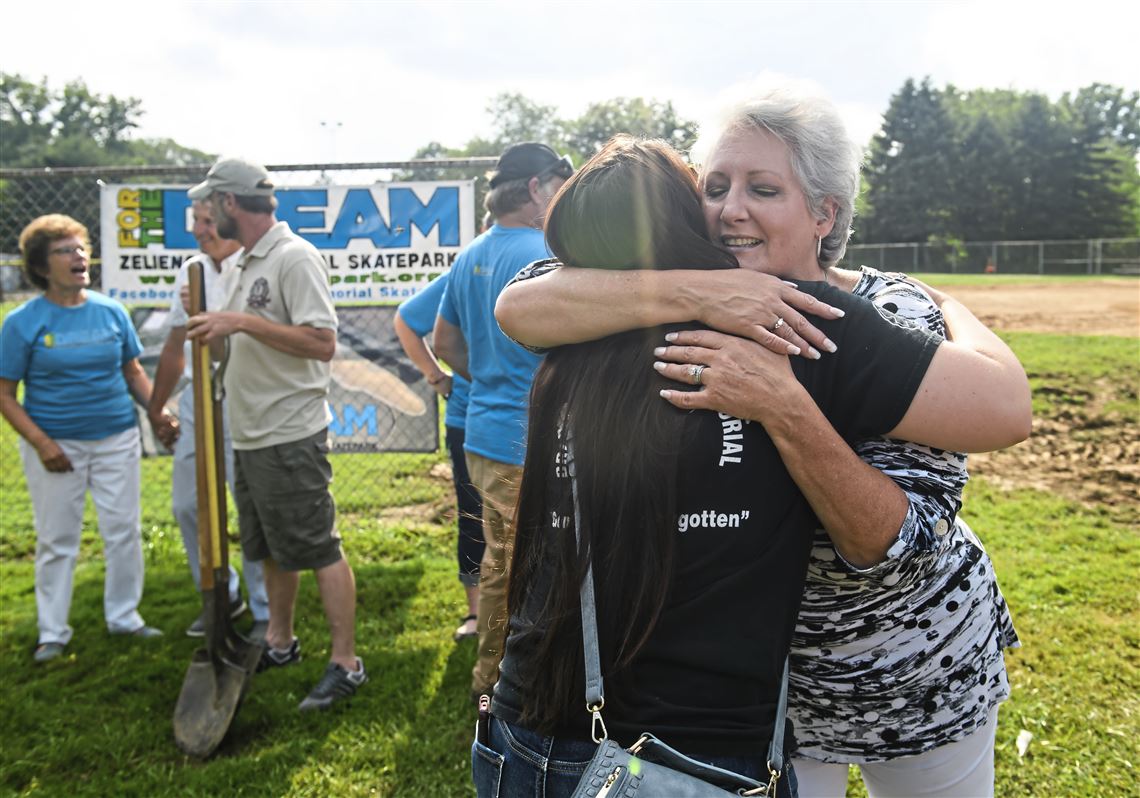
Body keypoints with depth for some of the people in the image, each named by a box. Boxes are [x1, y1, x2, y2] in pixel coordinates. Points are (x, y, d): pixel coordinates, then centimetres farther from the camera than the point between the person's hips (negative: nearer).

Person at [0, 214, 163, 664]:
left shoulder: (111, 311, 2)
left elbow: (133, 373, 11)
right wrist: (41, 442, -15)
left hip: (116, 439, 3)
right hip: (55, 445, -3)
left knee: (124, 531, 8)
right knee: (56, 541, 8)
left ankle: (124, 617, 24)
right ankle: (52, 633, 21)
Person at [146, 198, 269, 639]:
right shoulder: (191, 270, 11)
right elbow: (176, 346, 19)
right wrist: (156, 408, 21)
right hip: (196, 403, 7)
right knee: (188, 505, 13)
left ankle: (265, 614, 16)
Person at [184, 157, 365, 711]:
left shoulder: (294, 257, -15)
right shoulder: (250, 261, 15)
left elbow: (322, 343, -23)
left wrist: (243, 322, -24)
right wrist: (220, 329, 4)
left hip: (289, 437, -10)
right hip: (250, 436, 10)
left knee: (317, 551, -3)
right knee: (270, 549, 20)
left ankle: (345, 663, 7)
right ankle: (280, 643, 36)